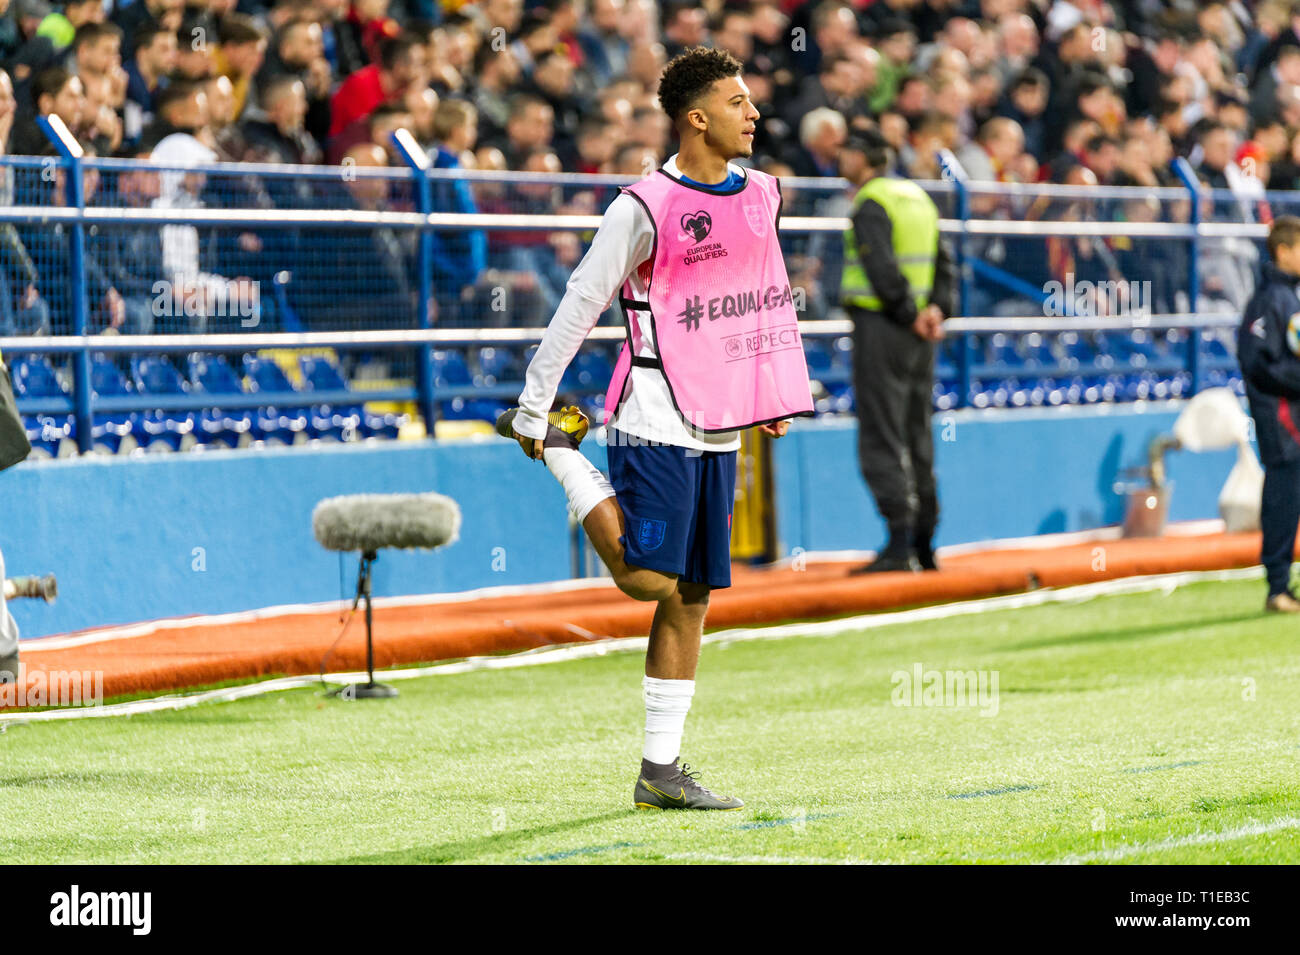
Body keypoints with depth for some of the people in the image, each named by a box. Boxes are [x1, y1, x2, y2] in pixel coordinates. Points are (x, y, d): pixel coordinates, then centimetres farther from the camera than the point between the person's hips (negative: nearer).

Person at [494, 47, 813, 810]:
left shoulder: (760, 195, 9)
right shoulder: (645, 209, -12)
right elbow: (579, 306, -9)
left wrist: (778, 393, 18)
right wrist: (533, 408, -9)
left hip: (721, 429, 7)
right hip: (656, 424, -7)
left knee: (692, 596, 7)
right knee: (648, 577, -11)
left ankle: (661, 769, 12)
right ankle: (557, 448, 12)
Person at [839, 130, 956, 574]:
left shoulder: (870, 204, -11)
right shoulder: (918, 197, 15)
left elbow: (883, 268, -20)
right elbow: (943, 262, 13)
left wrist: (910, 315, -14)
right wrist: (936, 309, 1)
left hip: (880, 325, -8)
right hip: (918, 336, 8)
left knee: (881, 439, -7)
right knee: (917, 437, 12)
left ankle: (899, 545, -13)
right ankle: (924, 545, 14)